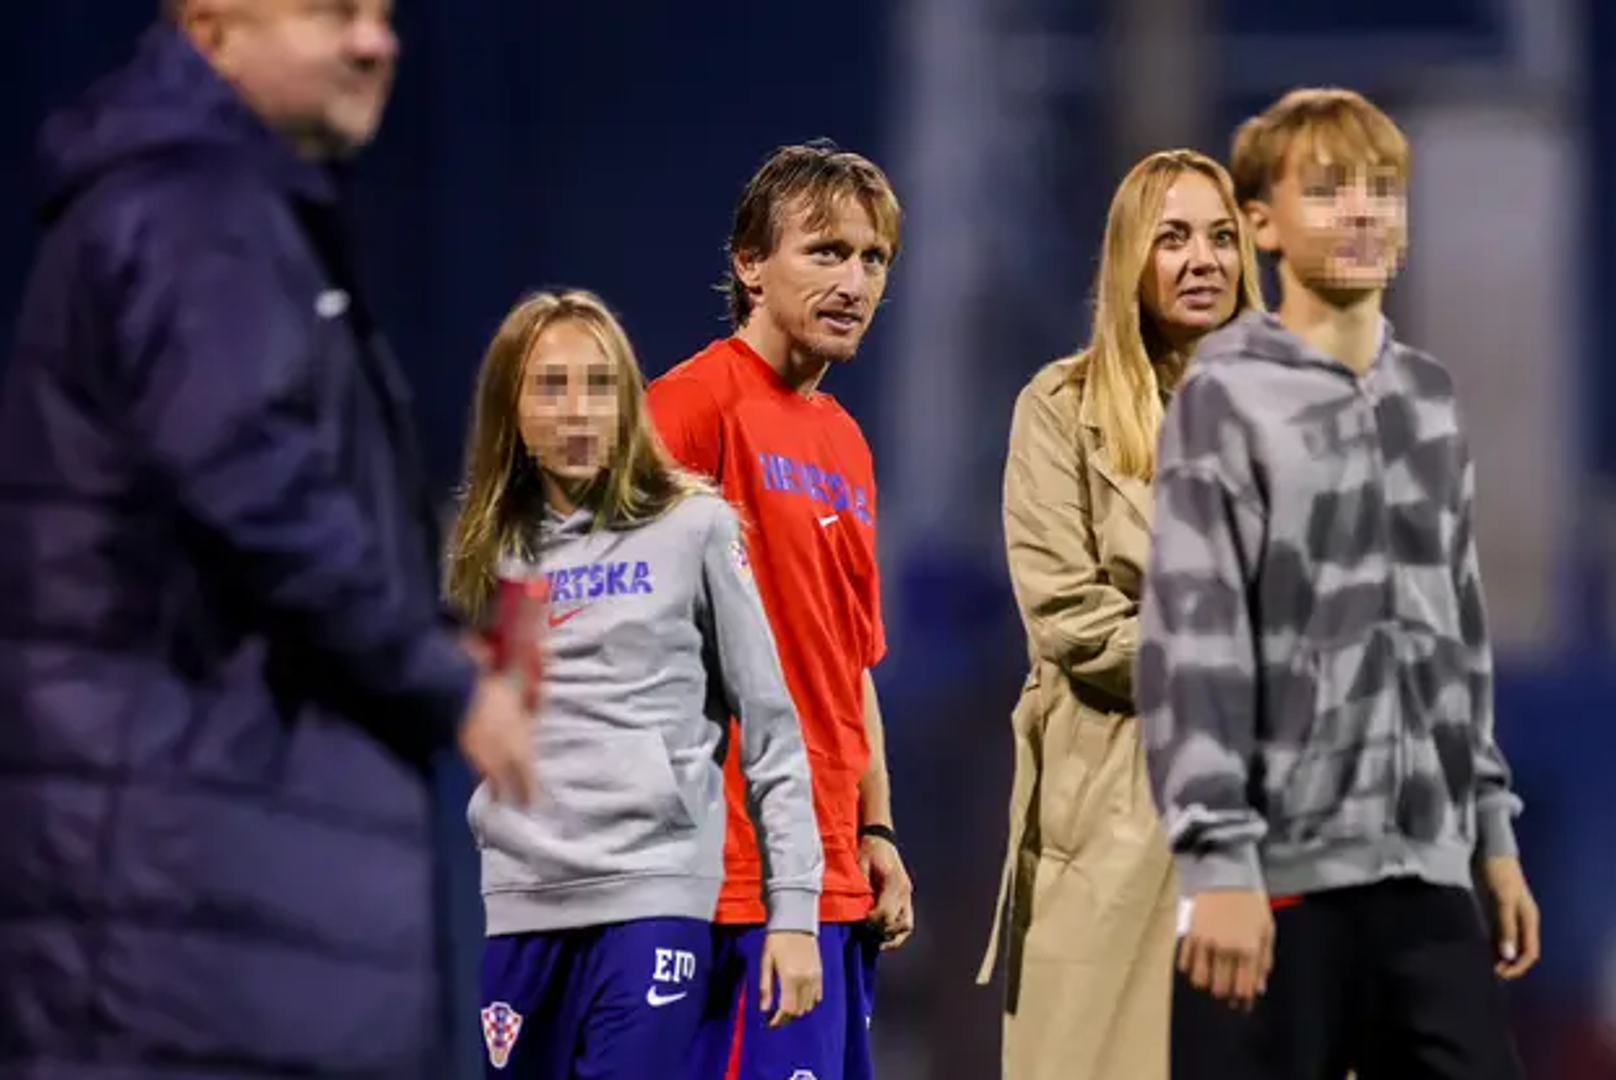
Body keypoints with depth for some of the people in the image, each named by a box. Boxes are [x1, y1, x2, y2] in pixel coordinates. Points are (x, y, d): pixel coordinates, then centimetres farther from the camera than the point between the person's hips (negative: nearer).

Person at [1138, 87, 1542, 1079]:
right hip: (1282, 870, -6)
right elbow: (1191, 641, -11)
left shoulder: (1431, 397, 14)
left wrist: (1494, 833, 16)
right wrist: (1218, 861, -18)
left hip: (1427, 870, 6)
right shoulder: (1227, 399, -4)